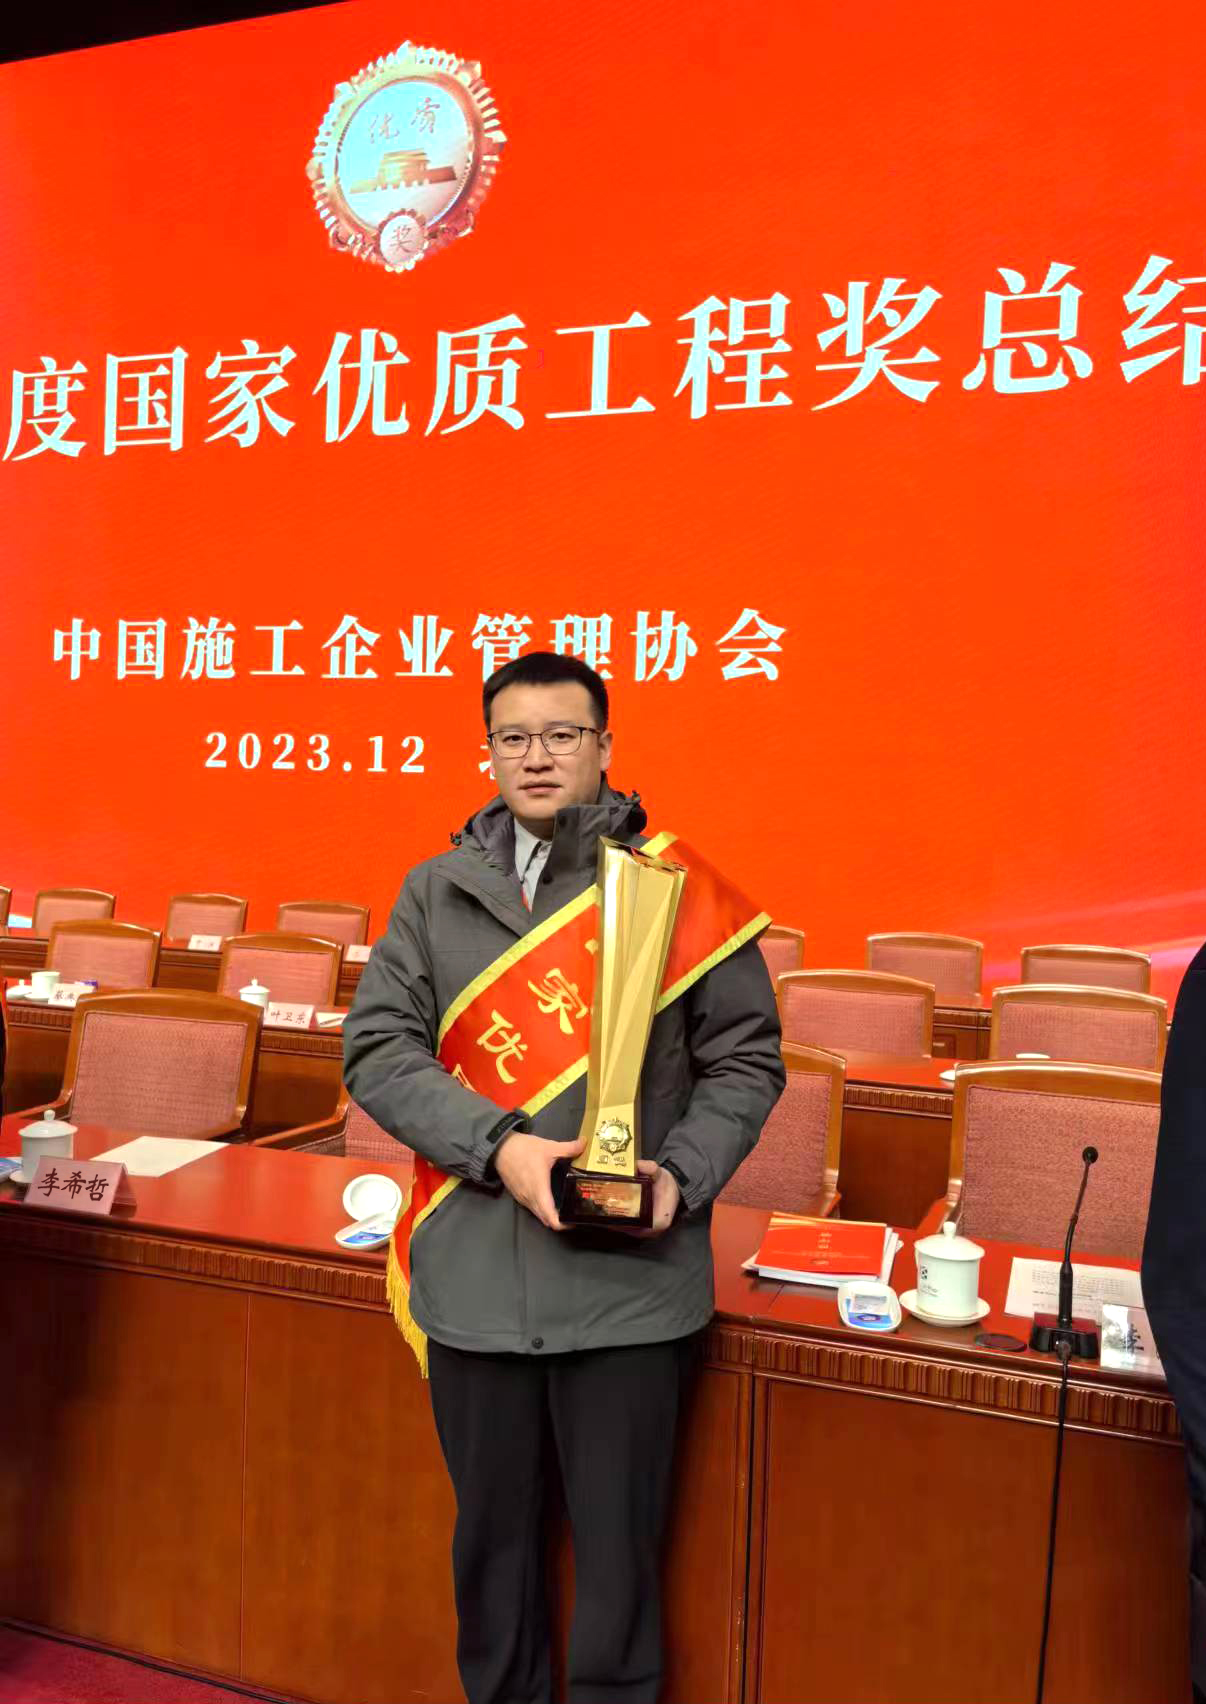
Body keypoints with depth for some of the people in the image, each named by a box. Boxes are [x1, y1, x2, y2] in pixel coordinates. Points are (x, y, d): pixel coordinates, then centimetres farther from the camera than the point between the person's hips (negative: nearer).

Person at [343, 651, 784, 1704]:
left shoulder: (675, 887, -3)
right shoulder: (436, 893, 4)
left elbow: (744, 1059, 1)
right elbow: (378, 1048, -2)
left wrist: (682, 1174, -14)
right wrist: (497, 1147, -15)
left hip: (629, 1277, -2)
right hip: (473, 1273, 3)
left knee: (619, 1548, 12)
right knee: (491, 1536, 21)